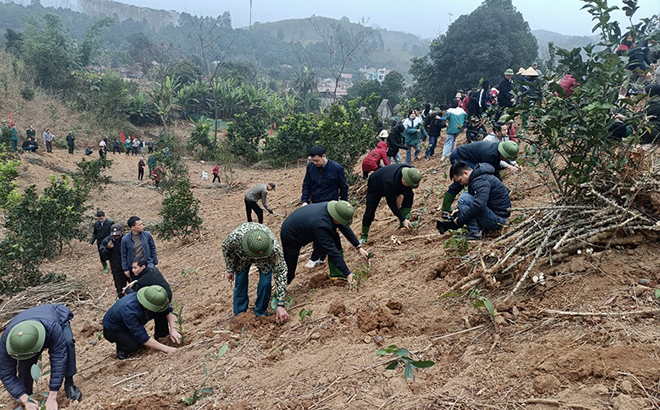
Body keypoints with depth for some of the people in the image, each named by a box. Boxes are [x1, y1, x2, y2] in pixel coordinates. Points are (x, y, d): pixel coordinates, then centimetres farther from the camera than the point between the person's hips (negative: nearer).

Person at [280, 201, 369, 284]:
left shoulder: (333, 207, -20)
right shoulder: (321, 224, -41)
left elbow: (345, 228, -3)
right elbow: (331, 251, -37)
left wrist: (359, 247, -3)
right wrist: (347, 273, -32)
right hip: (290, 236, -8)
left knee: (334, 237, -5)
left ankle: (336, 273, 0)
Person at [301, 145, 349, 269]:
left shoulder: (336, 168, -12)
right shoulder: (310, 167, -2)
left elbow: (344, 187, -1)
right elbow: (306, 185, 7)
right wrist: (304, 200, -4)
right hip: (315, 204, 5)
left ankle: (315, 258, 0)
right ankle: (321, 257, 20)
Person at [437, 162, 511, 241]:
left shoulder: (481, 181, -21)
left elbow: (479, 205, -33)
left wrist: (460, 220, -21)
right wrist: (460, 209, 8)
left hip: (498, 219, -11)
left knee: (464, 198, -22)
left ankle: (475, 233, -15)